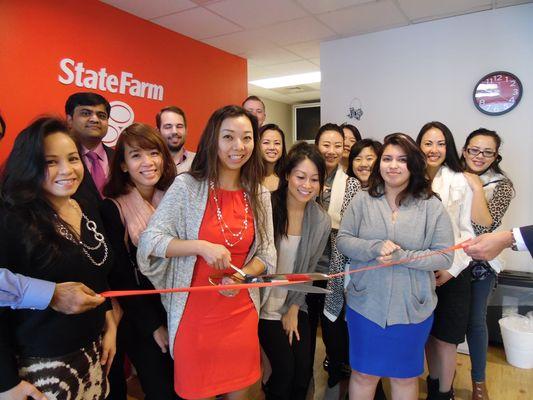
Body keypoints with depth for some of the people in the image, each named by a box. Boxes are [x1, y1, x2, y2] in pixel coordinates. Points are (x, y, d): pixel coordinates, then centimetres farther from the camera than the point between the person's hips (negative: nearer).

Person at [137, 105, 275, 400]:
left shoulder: (260, 195, 1)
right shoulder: (186, 186, -11)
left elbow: (266, 253, 6)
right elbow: (150, 242, -11)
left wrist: (243, 274, -14)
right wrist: (201, 246, -24)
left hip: (241, 312, 4)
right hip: (194, 313, -3)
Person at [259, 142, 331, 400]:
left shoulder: (322, 222, -3)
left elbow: (308, 270, 5)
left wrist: (293, 310, 2)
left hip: (295, 305, 4)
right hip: (265, 306, -3)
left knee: (304, 371, 3)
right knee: (285, 369, -6)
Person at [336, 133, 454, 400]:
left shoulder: (432, 206, -5)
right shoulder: (362, 200, -2)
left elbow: (444, 256, -7)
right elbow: (342, 240, -4)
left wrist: (403, 257, -22)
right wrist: (375, 248, -22)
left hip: (412, 308, 0)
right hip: (365, 305, 1)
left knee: (405, 377, 19)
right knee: (363, 374, 16)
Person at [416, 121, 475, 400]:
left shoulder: (460, 182, -6)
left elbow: (466, 231, -3)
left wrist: (452, 268, -10)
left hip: (452, 272, -2)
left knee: (444, 337, 5)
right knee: (428, 333, 15)